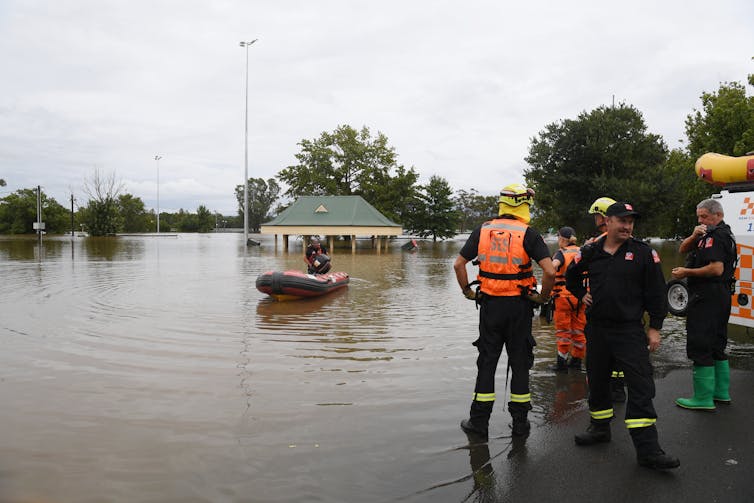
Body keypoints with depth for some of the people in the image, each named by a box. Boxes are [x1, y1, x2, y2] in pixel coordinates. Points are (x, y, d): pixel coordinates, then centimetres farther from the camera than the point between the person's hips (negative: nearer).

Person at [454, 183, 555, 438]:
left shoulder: (483, 231, 2)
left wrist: (468, 291, 11)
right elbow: (550, 271, -16)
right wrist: (543, 297, -1)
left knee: (487, 361, 10)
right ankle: (520, 422, 18)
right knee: (520, 362, 10)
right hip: (518, 305, -2)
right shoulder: (528, 234, -7)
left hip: (489, 304, 2)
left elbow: (458, 264, 2)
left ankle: (479, 420, 15)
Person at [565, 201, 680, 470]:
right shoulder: (590, 252, 4)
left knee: (641, 387, -8)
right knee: (597, 381, 15)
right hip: (596, 329, 4)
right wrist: (582, 294, 10)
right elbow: (571, 276, 24)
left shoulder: (644, 253, -3)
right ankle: (600, 428, 34)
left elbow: (656, 293, -1)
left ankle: (648, 450, -4)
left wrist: (654, 328, -4)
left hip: (630, 330, -3)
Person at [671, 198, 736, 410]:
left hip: (707, 297, -11)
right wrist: (694, 236, -4)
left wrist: (687, 272, -17)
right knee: (716, 346, 18)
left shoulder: (715, 236, -13)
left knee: (700, 347, -7)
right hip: (721, 296, 11)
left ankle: (703, 399, -4)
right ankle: (722, 392, 27)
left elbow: (717, 269, -26)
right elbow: (683, 249, 15)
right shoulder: (724, 233, 21)